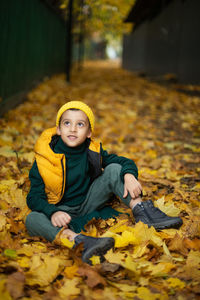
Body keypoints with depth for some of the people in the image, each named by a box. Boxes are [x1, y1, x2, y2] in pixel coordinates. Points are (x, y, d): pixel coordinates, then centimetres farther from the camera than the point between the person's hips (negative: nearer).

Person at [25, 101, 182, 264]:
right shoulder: (45, 157, -14)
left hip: (88, 205, 3)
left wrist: (129, 175, -25)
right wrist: (53, 213, -37)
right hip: (62, 210, -2)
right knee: (32, 220, -35)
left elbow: (124, 161, 0)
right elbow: (34, 197, -16)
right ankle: (79, 240, -56)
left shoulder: (92, 151, -5)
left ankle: (143, 212, -26)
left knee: (114, 169, -14)